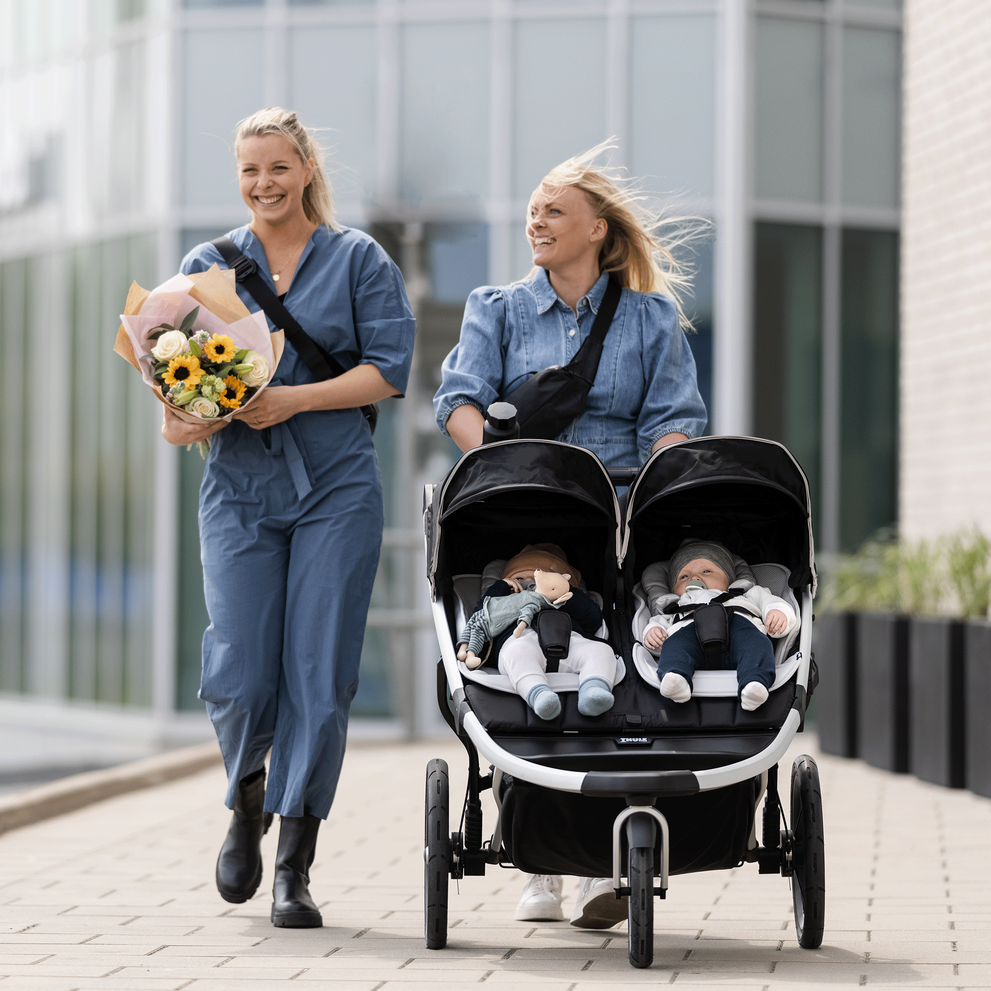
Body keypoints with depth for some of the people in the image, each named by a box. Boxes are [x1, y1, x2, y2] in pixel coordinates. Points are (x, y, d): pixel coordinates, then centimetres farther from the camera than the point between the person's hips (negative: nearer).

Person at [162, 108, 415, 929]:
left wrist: (294, 400, -14)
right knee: (238, 676, -7)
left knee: (319, 675, -5)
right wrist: (188, 419, -15)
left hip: (336, 487, -1)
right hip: (239, 489, 2)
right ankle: (247, 805, 25)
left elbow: (389, 368, -3)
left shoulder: (358, 259, 5)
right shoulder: (208, 266, 11)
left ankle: (295, 868, 2)